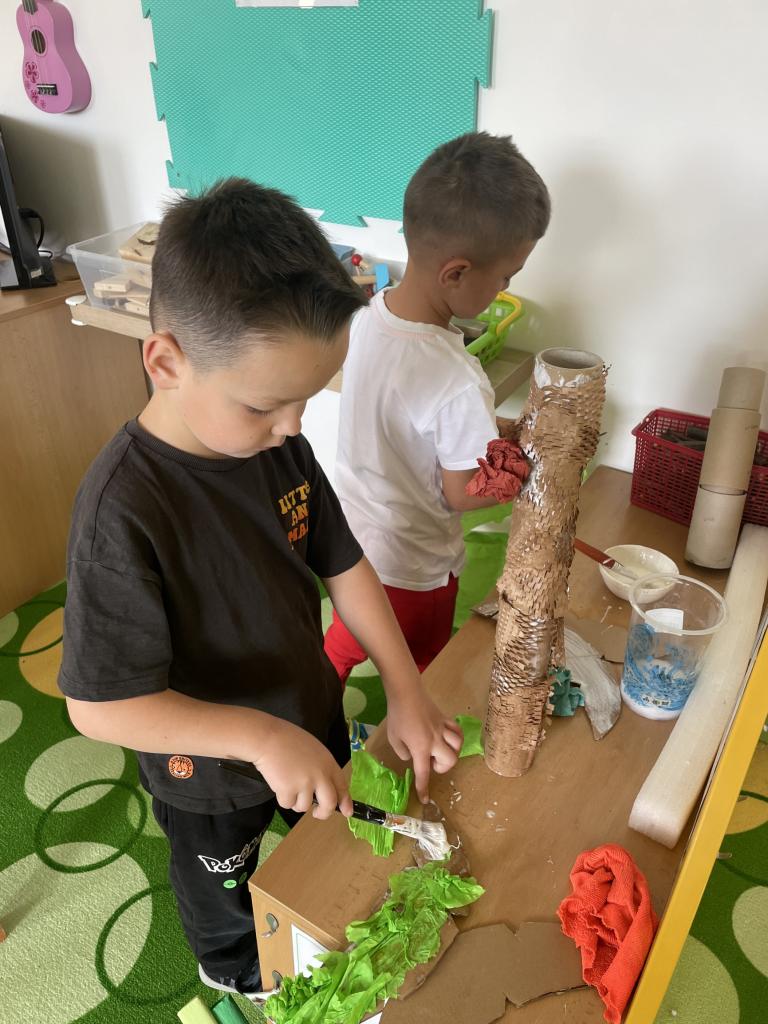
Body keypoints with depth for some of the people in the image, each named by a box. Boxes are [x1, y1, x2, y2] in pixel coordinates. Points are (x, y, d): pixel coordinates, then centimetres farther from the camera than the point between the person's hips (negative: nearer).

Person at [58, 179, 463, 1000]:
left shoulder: (279, 442, -17)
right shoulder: (125, 510, -36)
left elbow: (342, 565, -8)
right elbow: (100, 706, -31)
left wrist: (405, 690, -12)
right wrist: (260, 735, -37)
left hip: (312, 719, 5)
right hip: (209, 776, -5)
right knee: (223, 884, 29)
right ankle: (230, 966, 62)